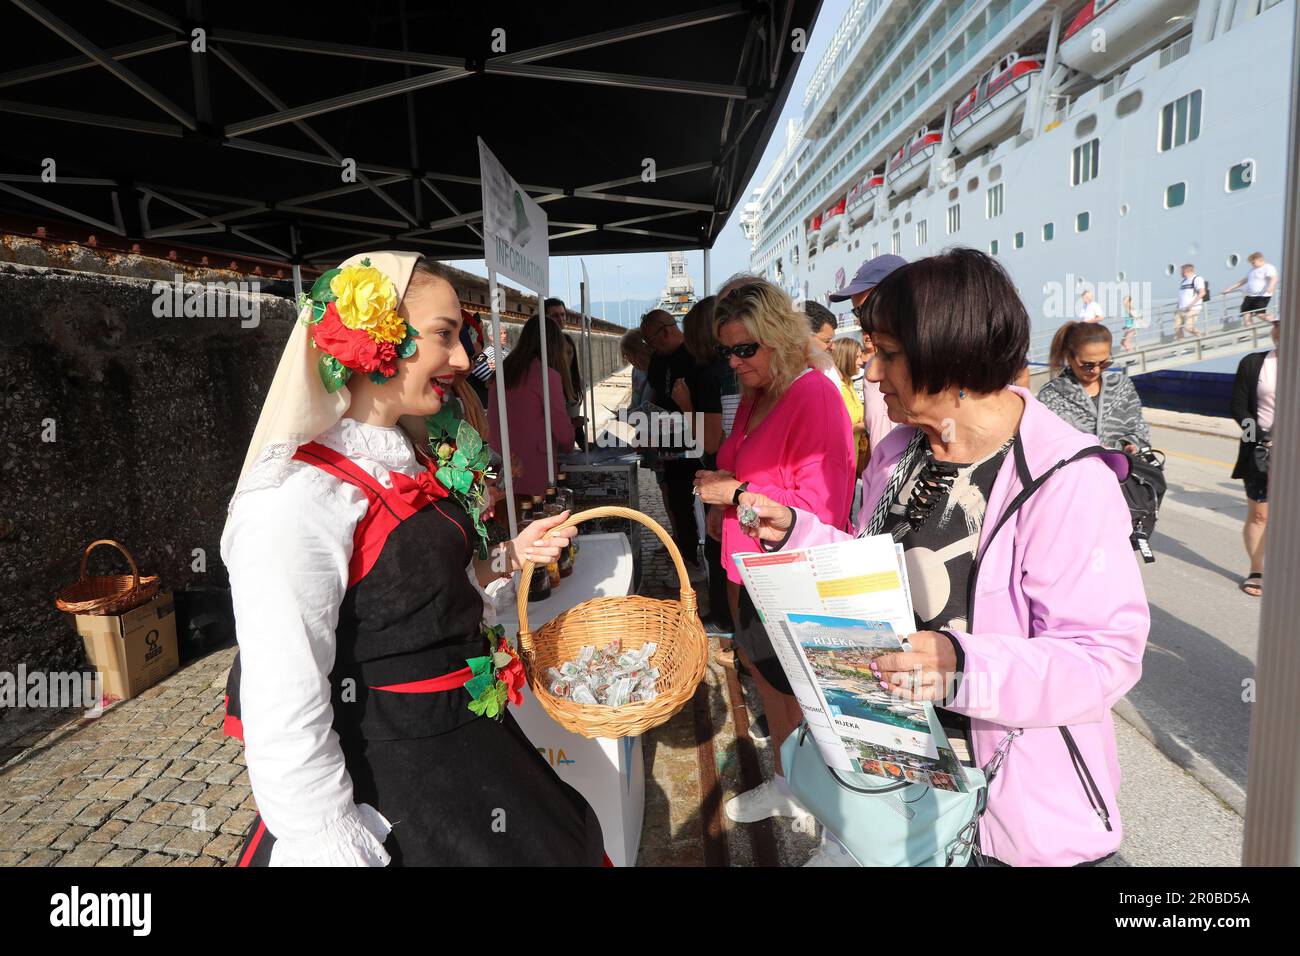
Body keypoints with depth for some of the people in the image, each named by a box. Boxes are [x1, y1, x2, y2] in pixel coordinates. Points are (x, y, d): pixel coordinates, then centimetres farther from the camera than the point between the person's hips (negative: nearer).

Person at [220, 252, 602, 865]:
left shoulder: (410, 464, 3)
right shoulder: (295, 499, -25)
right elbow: (286, 734, -26)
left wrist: (510, 557, 4)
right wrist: (338, 852, -20)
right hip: (387, 799, -8)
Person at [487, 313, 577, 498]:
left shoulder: (502, 372, 6)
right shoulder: (548, 375, -10)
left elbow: (492, 422, 11)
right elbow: (562, 429, -7)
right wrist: (568, 447, 14)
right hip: (534, 472, -6)